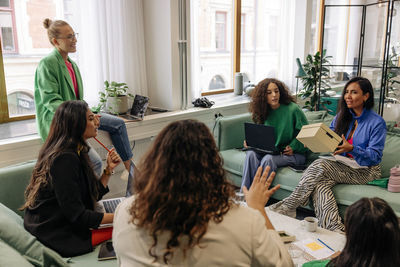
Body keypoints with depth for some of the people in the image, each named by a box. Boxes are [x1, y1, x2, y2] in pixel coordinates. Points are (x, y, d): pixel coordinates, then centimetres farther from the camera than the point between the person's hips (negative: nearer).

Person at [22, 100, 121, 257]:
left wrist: (109, 169, -3)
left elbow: (93, 196, 8)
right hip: (55, 237, -9)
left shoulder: (76, 153, 6)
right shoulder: (65, 159, -24)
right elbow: (76, 215, -24)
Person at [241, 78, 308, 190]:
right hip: (270, 150, 5)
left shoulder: (292, 109, -9)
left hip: (294, 153, -4)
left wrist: (293, 147, -14)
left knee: (268, 159, -34)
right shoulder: (264, 112, 7)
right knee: (251, 154, -25)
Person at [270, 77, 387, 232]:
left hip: (366, 171, -5)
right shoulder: (341, 117, 13)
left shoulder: (377, 123, -5)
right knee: (320, 183, -30)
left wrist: (352, 149, -29)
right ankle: (334, 228, -41)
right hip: (343, 166, 5)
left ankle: (289, 206, -23)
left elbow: (375, 156, -12)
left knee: (320, 165, -30)